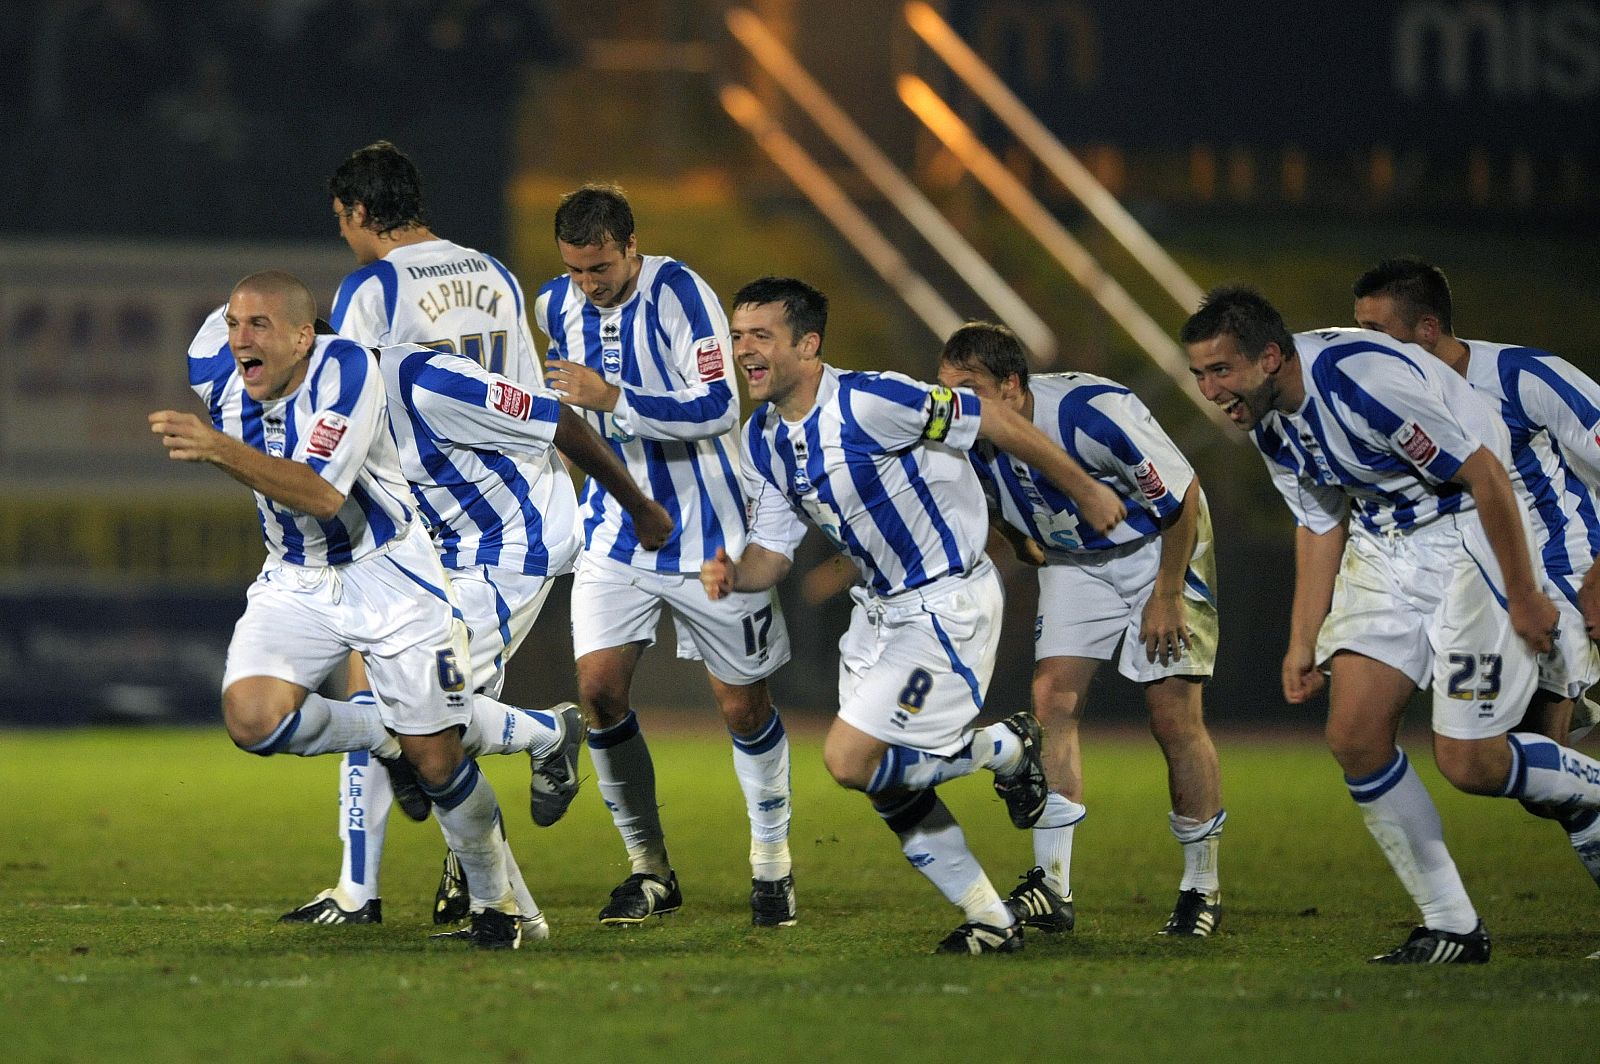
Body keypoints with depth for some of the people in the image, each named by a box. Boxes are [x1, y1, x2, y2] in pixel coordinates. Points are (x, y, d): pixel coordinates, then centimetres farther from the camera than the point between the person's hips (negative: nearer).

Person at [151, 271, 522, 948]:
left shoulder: (345, 371, -26)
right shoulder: (217, 374, -11)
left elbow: (322, 495, -35)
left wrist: (220, 450, -45)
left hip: (388, 577, -4)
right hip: (295, 582, 4)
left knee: (436, 759, -3)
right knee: (252, 717, -23)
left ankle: (495, 901, 22)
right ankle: (383, 738, 7)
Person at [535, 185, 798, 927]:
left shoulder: (679, 295, -18)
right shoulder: (558, 306, 1)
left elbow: (718, 408, -26)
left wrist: (613, 398, -30)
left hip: (707, 533, -4)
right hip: (617, 531, 4)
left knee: (743, 706, 3)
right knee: (599, 688, -10)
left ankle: (772, 865, 23)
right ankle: (649, 870, 3)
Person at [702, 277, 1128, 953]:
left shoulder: (869, 402, -25)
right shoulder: (762, 440, 1)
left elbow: (994, 421, -17)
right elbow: (772, 553, 5)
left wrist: (1086, 493, -7)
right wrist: (732, 575, -20)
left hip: (949, 603, -9)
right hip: (882, 607, 9)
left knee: (851, 762, -15)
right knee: (885, 784, 9)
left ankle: (1007, 748, 6)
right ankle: (991, 922, 22)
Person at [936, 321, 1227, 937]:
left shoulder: (1091, 413, -34)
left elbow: (1183, 496, -22)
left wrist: (1167, 596, -17)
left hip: (1160, 549, -5)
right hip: (1073, 559, 5)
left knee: (1175, 717, -8)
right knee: (1052, 699, -11)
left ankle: (1202, 889, 6)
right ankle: (1051, 889, -11)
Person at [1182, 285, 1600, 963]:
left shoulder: (1363, 379, -28)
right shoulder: (1267, 422, -1)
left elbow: (1485, 473, -23)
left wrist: (1523, 598, -18)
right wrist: (1303, 642, 12)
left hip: (1465, 536, -8)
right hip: (1382, 546, 8)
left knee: (1466, 762, -11)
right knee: (1354, 735, -5)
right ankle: (1451, 930, 4)